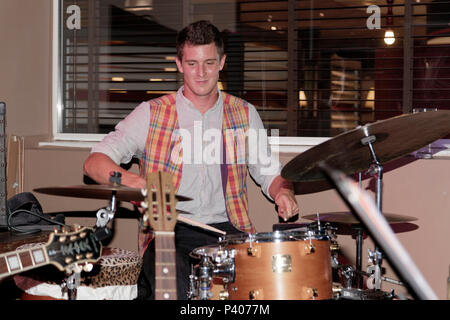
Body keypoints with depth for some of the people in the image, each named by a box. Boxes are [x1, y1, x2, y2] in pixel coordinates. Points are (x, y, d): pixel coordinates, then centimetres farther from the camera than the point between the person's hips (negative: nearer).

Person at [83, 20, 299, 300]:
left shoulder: (245, 114, 12)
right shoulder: (151, 114, 3)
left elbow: (270, 173, 19)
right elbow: (94, 163, -4)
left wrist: (283, 192, -5)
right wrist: (133, 180, -24)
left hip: (228, 231, 3)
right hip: (170, 231, -2)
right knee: (174, 284, -33)